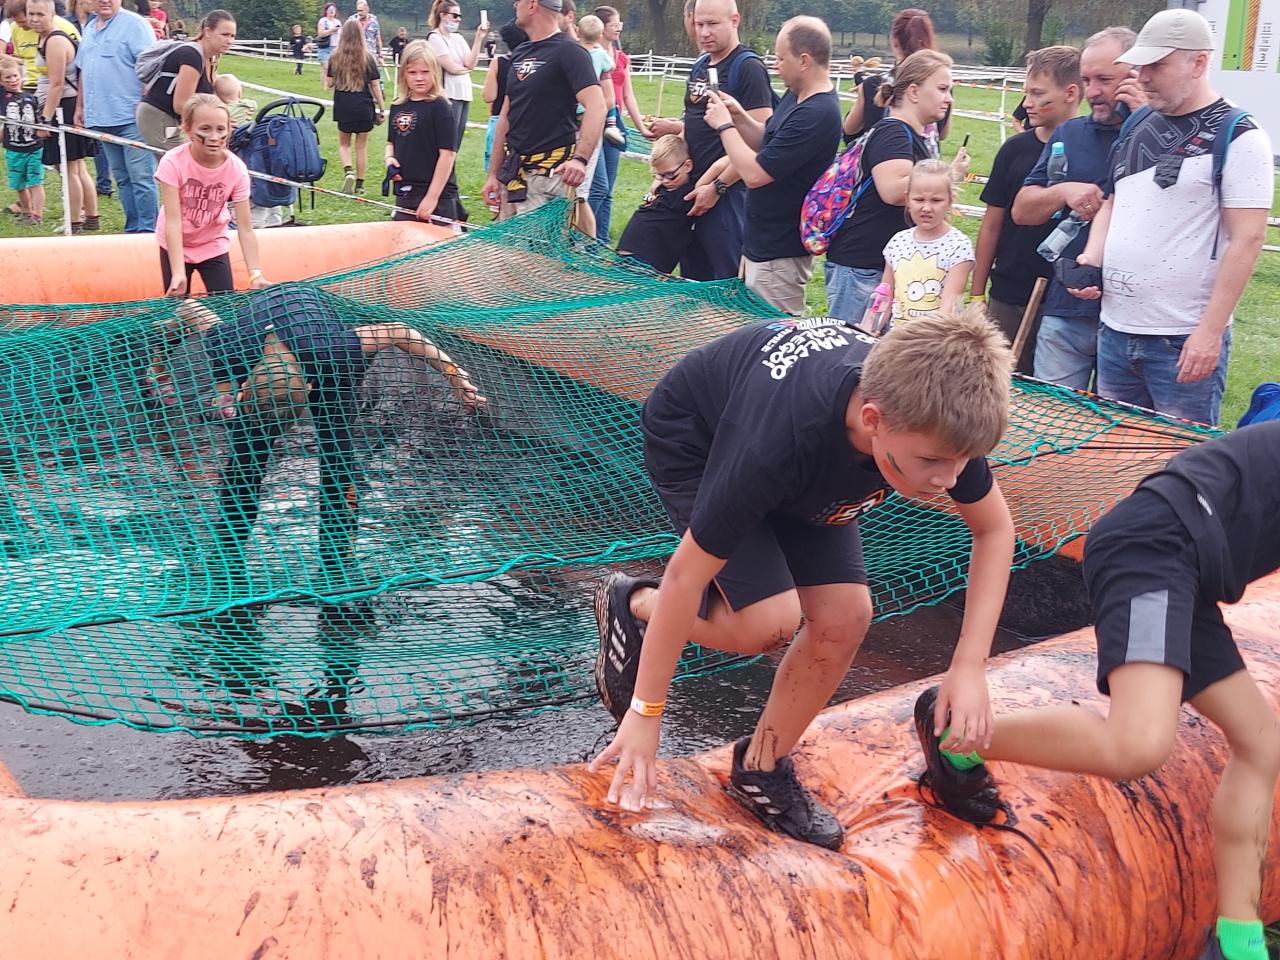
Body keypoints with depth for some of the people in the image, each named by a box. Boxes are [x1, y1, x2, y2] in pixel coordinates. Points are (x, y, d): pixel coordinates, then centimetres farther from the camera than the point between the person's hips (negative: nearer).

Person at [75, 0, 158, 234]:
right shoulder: (90, 29, 18)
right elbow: (83, 71, 25)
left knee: (140, 177, -8)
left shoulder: (134, 24, -6)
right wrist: (80, 107, 21)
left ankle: (148, 230, -5)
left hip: (132, 118, -8)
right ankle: (133, 228, 17)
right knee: (122, 178, 12)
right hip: (102, 118, 8)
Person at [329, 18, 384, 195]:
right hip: (364, 107, 0)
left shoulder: (335, 58, -4)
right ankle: (360, 184, 13)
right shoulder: (368, 58, -6)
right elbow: (375, 85, -5)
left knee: (344, 144, 16)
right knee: (362, 146, 11)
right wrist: (381, 109, 2)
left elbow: (330, 82, 2)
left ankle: (348, 171, -10)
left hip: (343, 107, 0)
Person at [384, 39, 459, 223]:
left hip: (438, 197, -7)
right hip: (404, 195, 7)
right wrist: (389, 159, 1)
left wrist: (433, 197, -16)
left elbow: (448, 153, -13)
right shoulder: (398, 107, 10)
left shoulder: (439, 107, -9)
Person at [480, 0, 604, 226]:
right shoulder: (520, 54, 16)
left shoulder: (569, 52, -9)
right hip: (512, 173, 8)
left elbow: (596, 106, -22)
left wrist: (580, 159, -37)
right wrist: (493, 174, 15)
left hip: (549, 174, -8)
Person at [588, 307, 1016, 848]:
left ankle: (761, 769, 13)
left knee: (844, 617, -8)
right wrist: (644, 713, -23)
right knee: (770, 621, -21)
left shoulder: (936, 419, -30)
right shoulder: (782, 439, -44)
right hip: (694, 441, -5)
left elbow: (994, 529, -11)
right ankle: (631, 606, 7)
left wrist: (969, 667, -19)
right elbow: (687, 574, -32)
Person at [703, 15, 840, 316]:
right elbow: (767, 143, 16)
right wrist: (740, 117, -2)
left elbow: (754, 173, -26)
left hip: (779, 254, -10)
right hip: (762, 242, 10)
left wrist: (725, 125, -12)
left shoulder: (816, 115, -26)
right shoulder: (796, 96, 5)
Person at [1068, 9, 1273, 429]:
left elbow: (1247, 239, -13)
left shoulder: (1237, 137, -8)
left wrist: (1210, 331, -17)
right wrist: (1092, 259, 4)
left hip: (1187, 343, -7)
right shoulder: (1138, 126, 13)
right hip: (1114, 331, 7)